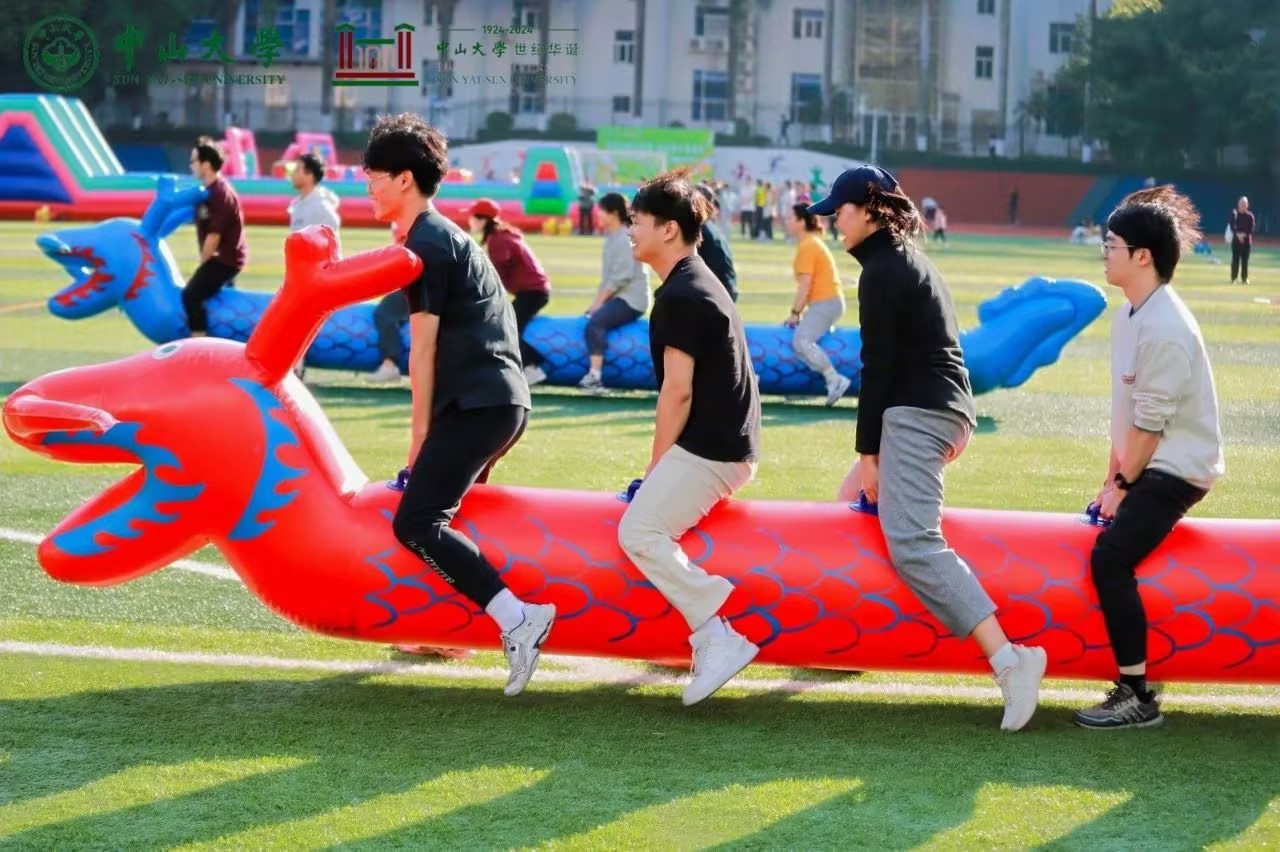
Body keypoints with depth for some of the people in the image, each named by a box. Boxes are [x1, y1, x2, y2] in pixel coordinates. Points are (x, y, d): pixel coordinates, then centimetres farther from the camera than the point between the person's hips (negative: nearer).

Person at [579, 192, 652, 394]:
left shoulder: (625, 239, -13)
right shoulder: (612, 237, 17)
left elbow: (621, 277, -19)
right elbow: (608, 277, 18)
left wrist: (599, 301, -16)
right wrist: (597, 301, 7)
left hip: (631, 299, -10)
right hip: (618, 297, 10)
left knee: (595, 322, -27)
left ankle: (595, 376, -35)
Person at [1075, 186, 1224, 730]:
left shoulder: (1164, 329, -21)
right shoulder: (1129, 315, 9)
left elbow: (1151, 423, -20)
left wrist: (1123, 485, -12)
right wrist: (1113, 478, 13)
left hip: (1176, 470, -11)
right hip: (1147, 467, 11)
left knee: (1109, 557, -21)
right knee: (1096, 541, 13)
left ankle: (1137, 698, -17)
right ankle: (1129, 682, 19)